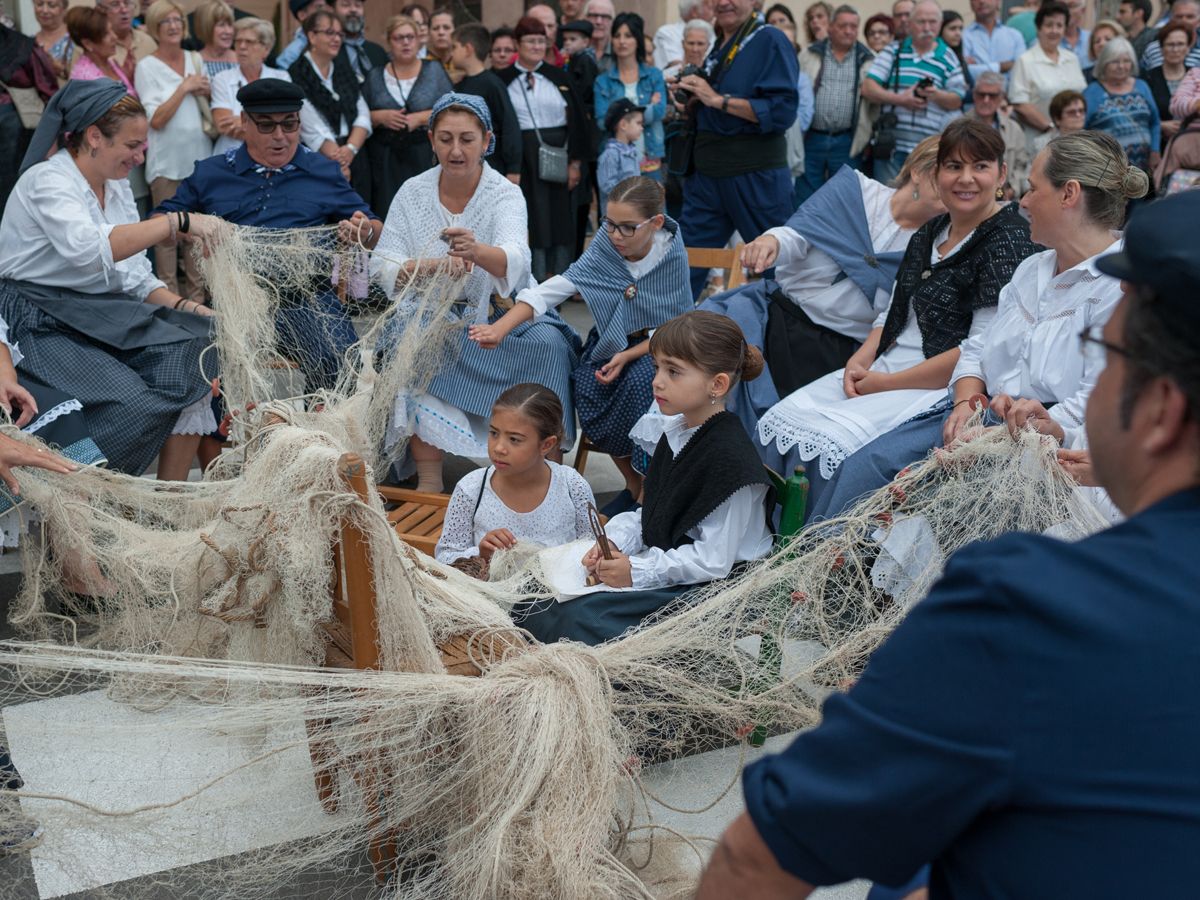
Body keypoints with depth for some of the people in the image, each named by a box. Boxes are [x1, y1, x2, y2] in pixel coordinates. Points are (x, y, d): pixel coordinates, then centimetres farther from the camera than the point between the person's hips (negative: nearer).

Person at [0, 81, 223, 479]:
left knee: (192, 350, -18)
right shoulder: (47, 180, -13)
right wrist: (179, 222, -36)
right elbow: (90, 248, -33)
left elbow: (133, 275, 11)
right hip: (39, 323, -8)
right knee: (134, 401, -29)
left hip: (98, 316, 8)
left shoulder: (117, 187, 12)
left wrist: (181, 306, -8)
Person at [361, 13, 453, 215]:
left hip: (426, 155, -1)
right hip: (385, 160, 1)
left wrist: (420, 118, -11)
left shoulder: (434, 70, 8)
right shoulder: (375, 76, 11)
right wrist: (380, 117, -9)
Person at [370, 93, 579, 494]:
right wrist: (432, 265, -28)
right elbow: (382, 267, -7)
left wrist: (477, 251, -51)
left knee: (548, 342, -29)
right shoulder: (412, 192, 1)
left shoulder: (506, 194, -7)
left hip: (501, 315, -1)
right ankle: (429, 478, -25)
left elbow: (514, 262, -27)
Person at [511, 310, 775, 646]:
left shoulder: (729, 458, -22)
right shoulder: (674, 433, 7)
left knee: (583, 618, -23)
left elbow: (714, 560, -23)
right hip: (662, 562, 10)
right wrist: (615, 542, -3)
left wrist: (638, 571, -20)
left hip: (704, 588, -9)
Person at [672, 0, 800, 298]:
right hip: (707, 172, 7)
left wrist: (718, 99, -19)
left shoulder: (770, 41, -9)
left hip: (757, 175, -7)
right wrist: (690, 99, 1)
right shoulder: (717, 48, 14)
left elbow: (783, 111, -19)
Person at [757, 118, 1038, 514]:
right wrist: (859, 361, -2)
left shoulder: (1010, 241, -11)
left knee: (830, 444, -27)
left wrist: (885, 383, -16)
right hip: (882, 369, 8)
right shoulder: (930, 232, 15)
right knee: (780, 419, -8)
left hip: (946, 388, -8)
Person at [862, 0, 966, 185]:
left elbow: (957, 101, 7)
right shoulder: (893, 52, 7)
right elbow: (868, 88, -1)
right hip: (891, 142, 0)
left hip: (929, 147, 0)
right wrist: (900, 99, -15)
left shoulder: (948, 58, 8)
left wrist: (936, 95, -16)